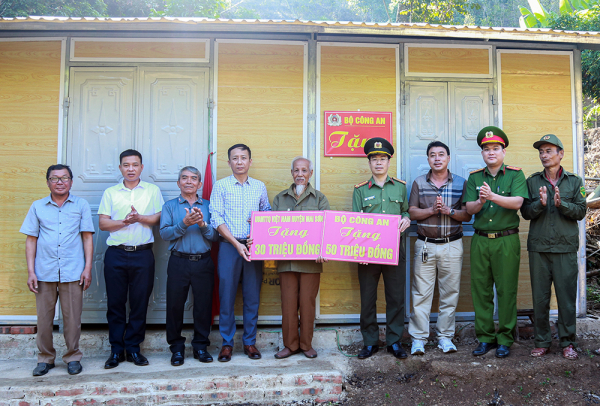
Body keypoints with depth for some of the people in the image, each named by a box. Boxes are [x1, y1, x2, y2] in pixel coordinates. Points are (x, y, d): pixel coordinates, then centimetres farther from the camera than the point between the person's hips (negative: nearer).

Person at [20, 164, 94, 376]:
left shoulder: (81, 205, 7)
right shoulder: (38, 207, 10)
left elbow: (87, 238, 5)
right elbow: (31, 240, 9)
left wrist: (88, 268, -2)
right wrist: (30, 271, 1)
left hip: (72, 271, -1)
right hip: (44, 272, 1)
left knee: (72, 318, 2)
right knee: (44, 318, 6)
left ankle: (73, 357, 17)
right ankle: (45, 358, 21)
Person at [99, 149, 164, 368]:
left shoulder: (153, 190, 10)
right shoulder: (110, 192, 11)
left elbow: (161, 217, 1)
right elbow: (103, 223, 3)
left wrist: (140, 217, -14)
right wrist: (124, 222, -14)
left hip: (142, 254, 0)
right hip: (116, 254, 1)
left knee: (140, 302, 3)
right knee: (115, 303, 3)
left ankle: (133, 348, 14)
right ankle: (116, 350, 14)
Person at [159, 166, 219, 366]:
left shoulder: (208, 206, 11)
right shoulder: (170, 206, 8)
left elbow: (215, 235, 2)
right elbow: (164, 233, -6)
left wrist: (203, 224, -15)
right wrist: (184, 223, -19)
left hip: (203, 262, 1)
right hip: (179, 262, -1)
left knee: (203, 304, 4)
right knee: (175, 304, 3)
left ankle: (200, 346, 18)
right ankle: (177, 348, 17)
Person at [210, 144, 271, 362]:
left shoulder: (259, 186, 11)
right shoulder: (221, 186, 2)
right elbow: (216, 219, -4)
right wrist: (236, 243, -12)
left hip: (254, 246, 2)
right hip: (229, 246, -2)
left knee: (252, 296, 5)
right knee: (226, 296, 0)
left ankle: (249, 342, 17)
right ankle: (227, 343, 12)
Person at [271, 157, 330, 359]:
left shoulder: (319, 198, 8)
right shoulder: (280, 198, 14)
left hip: (311, 260, -1)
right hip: (286, 259, 1)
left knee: (308, 302, 4)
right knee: (288, 302, 3)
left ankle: (306, 344, 17)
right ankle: (290, 344, 15)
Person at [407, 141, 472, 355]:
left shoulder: (461, 183, 6)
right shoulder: (419, 183, 7)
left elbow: (467, 215, 3)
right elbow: (412, 212, 2)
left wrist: (448, 211, -14)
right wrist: (432, 210, -13)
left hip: (452, 245, 1)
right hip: (425, 245, 0)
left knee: (450, 293, 5)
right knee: (421, 292, -1)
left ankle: (445, 336, 18)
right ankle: (418, 338, 8)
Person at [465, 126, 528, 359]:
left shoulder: (515, 174, 2)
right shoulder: (474, 177, 10)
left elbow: (517, 202, -14)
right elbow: (469, 208, 0)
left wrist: (493, 196, -27)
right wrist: (480, 202, -22)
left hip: (506, 240, -3)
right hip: (480, 240, 3)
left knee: (506, 291, 2)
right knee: (481, 290, 6)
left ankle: (505, 340, 14)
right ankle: (485, 337, 18)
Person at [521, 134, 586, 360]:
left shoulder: (574, 181, 8)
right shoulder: (532, 181, 9)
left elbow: (580, 211, -1)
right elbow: (525, 212, 2)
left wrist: (561, 204, -17)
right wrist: (540, 204, -16)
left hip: (565, 247, -1)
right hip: (538, 247, 1)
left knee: (567, 296, 2)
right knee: (540, 296, 5)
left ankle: (568, 342, 16)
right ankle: (541, 342, 16)